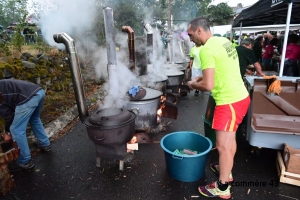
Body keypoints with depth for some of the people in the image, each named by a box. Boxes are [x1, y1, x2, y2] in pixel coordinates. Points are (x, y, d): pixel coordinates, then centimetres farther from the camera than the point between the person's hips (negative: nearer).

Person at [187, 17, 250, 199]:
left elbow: (208, 86, -24)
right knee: (230, 139, 23)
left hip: (230, 102, -10)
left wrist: (193, 84, -4)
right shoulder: (224, 41, 10)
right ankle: (227, 172, 42)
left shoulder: (207, 49, -19)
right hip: (240, 96, 10)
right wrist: (202, 77, 14)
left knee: (223, 145, 2)